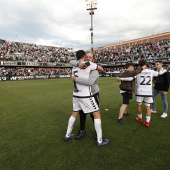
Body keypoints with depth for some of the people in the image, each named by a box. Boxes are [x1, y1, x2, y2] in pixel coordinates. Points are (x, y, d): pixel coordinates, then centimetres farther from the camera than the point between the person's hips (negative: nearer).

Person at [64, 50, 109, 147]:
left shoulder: (74, 68, 8)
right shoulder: (88, 64, -10)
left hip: (76, 95, 7)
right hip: (86, 96, -7)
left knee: (75, 114, 22)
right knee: (97, 114, 6)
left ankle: (67, 135, 35)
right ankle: (100, 141, 14)